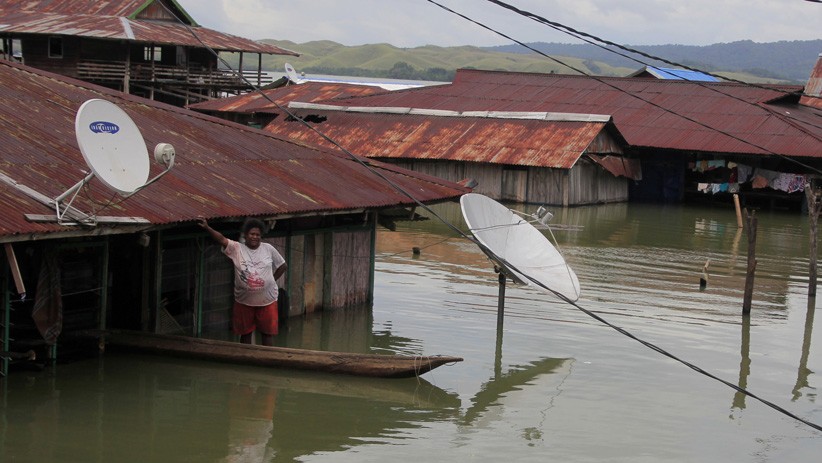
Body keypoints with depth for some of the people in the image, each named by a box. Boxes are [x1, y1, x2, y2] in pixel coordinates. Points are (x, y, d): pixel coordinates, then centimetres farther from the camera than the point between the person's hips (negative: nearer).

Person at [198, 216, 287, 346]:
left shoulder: (268, 249, -1)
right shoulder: (236, 248, -5)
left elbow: (283, 266, 9)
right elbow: (221, 239, -21)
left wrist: (271, 280, 3)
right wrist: (207, 228, -36)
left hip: (267, 300, 0)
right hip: (244, 301, 0)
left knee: (268, 333, 7)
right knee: (245, 333, 11)